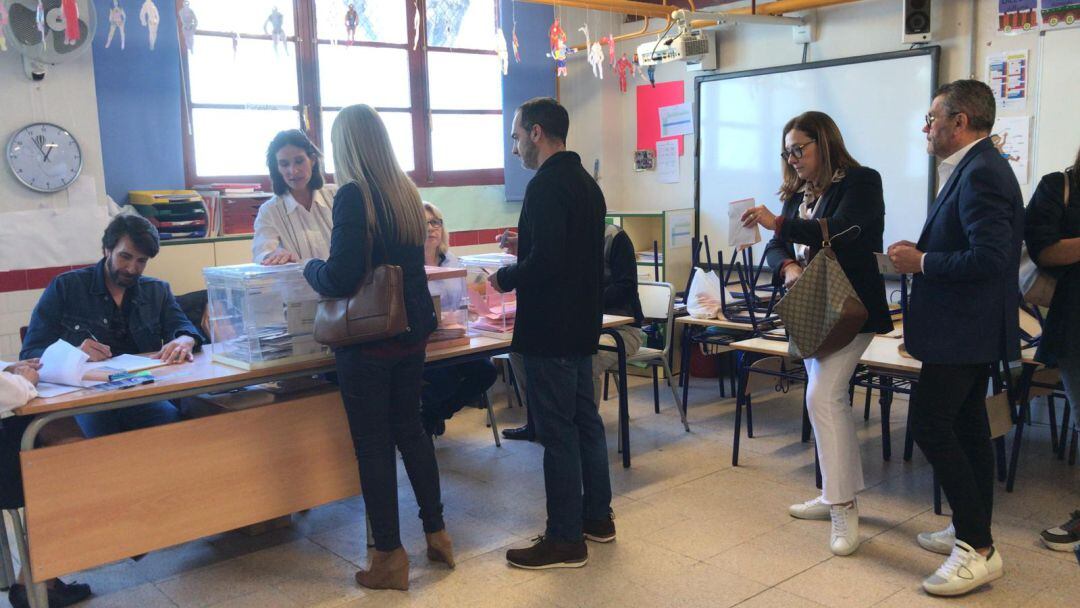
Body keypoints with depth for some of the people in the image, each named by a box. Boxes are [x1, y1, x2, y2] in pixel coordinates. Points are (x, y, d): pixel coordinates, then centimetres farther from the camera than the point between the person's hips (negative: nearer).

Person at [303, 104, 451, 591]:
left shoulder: (353, 196, -16)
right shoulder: (408, 193, 6)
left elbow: (340, 279, -22)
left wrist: (310, 268, 0)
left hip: (369, 339, -7)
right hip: (412, 331, 7)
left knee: (373, 442, 4)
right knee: (410, 427, 19)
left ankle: (390, 557, 15)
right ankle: (436, 532, 29)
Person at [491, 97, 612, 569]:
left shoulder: (546, 186, -17)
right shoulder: (585, 182, 13)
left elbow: (545, 263, -26)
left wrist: (505, 278, -9)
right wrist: (525, 247, 18)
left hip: (549, 330, -10)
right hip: (581, 325, 10)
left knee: (557, 431, -2)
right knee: (585, 420, 17)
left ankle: (565, 540, 7)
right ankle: (597, 517, 29)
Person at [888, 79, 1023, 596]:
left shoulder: (981, 174, -19)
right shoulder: (974, 168, 14)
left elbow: (989, 257, -28)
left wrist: (922, 262, -17)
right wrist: (921, 253, 8)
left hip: (963, 331, -11)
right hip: (970, 327, 11)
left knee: (930, 425, -9)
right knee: (967, 427, 16)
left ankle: (978, 549, -1)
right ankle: (973, 531, 28)